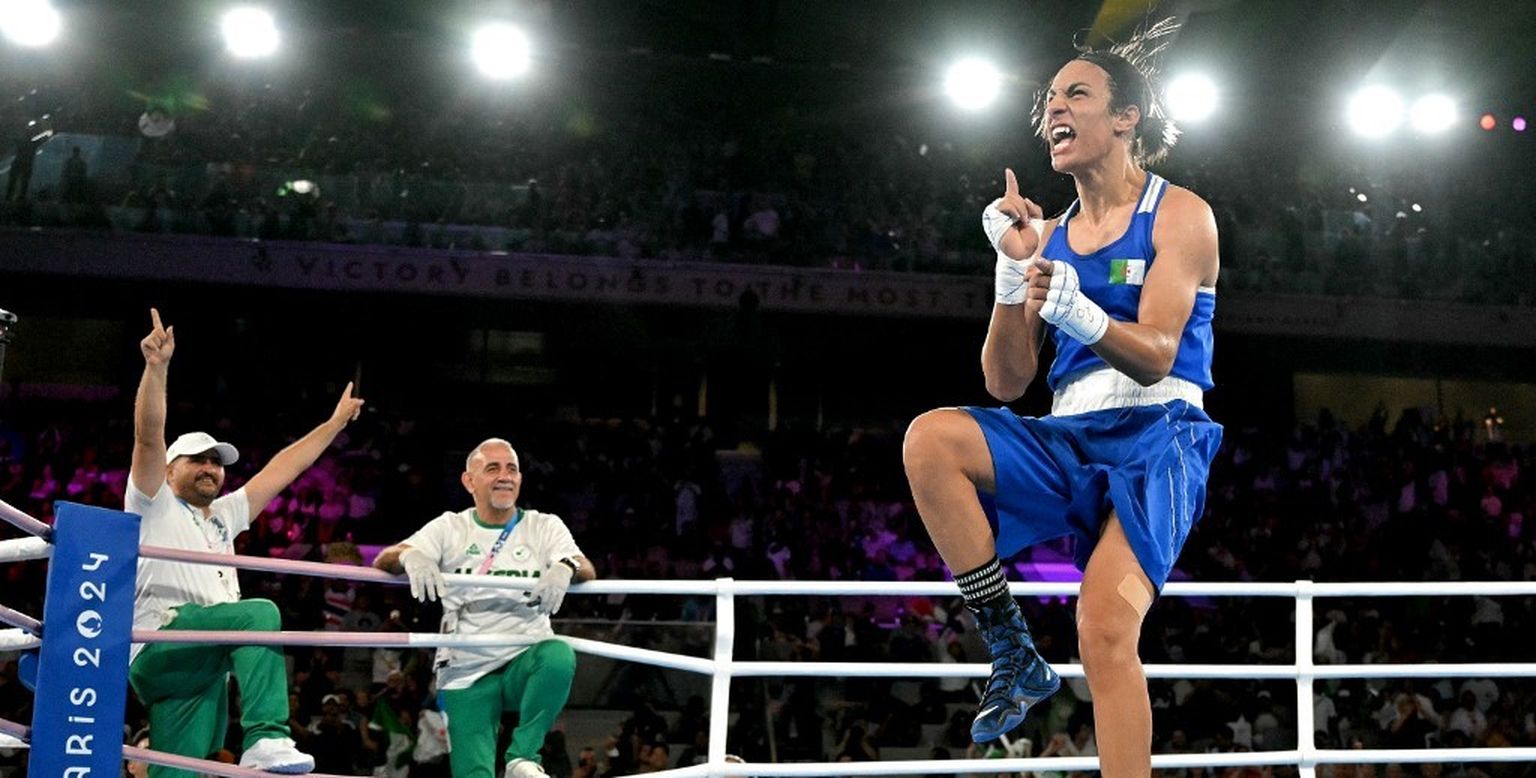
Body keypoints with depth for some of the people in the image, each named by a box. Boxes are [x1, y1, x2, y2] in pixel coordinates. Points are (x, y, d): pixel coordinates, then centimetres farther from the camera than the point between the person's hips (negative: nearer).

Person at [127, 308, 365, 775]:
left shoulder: (224, 516, 29)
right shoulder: (154, 504, 11)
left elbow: (282, 470, 31)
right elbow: (148, 437, -5)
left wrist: (334, 424, 32)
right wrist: (156, 367, -17)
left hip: (202, 667, 7)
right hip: (156, 648, -7)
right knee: (259, 613, -29)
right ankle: (266, 738, -38)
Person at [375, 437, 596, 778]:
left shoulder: (544, 526, 5)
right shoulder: (449, 528, 6)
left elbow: (587, 571, -10)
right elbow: (382, 561, -5)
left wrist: (566, 567, -35)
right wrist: (409, 556, -29)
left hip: (526, 662, 0)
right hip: (466, 673, 0)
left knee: (559, 656, -33)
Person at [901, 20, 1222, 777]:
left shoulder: (1179, 215, 1)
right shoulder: (1047, 236, 15)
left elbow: (1154, 356, -12)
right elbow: (1006, 382, 7)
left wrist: (1079, 312, -32)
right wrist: (1013, 271, -5)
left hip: (1155, 437, -5)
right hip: (1067, 439, 5)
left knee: (1105, 629, -24)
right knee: (930, 439, -24)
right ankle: (1011, 649, -16)